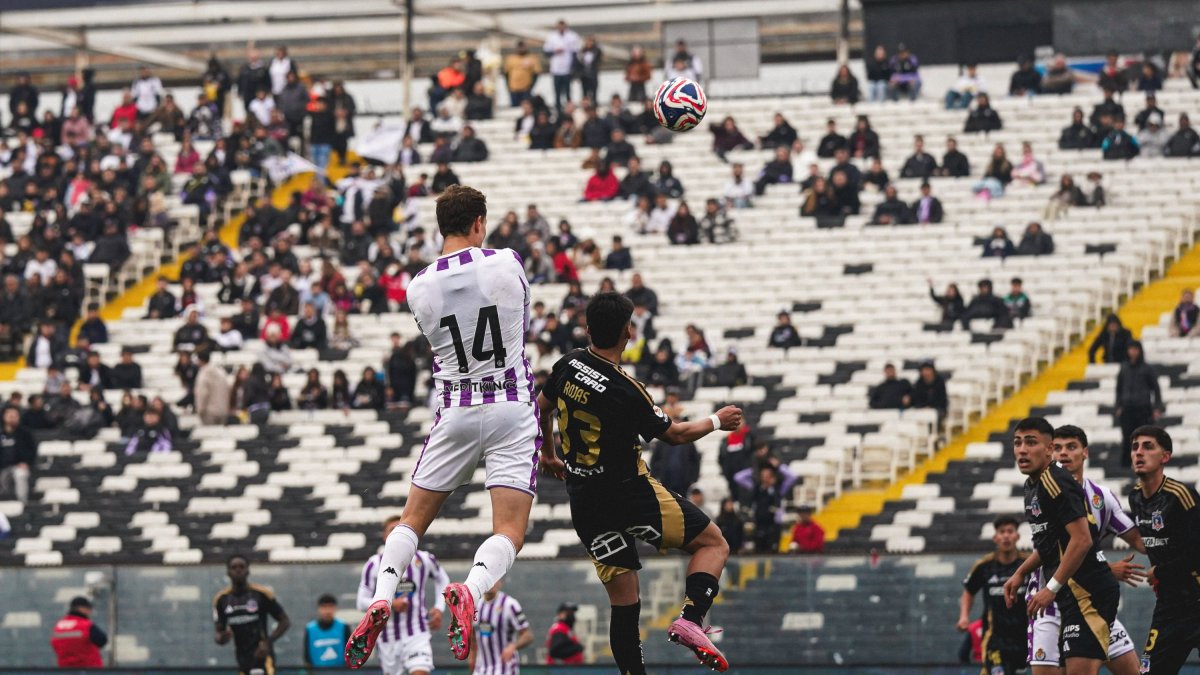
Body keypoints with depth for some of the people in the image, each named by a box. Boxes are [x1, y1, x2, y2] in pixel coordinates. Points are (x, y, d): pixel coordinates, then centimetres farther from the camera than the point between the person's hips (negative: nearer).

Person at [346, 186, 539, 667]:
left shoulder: (419, 288, -2)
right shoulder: (508, 263, -5)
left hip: (455, 412, 2)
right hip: (512, 409, -2)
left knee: (413, 520, 15)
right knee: (509, 533, -4)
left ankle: (381, 597, -6)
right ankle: (471, 590, -33)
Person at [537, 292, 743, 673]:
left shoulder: (568, 366, 1)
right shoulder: (625, 389, -18)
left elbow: (542, 408, 20)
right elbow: (673, 435, -6)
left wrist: (548, 453, 38)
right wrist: (716, 422, 11)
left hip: (585, 505, 6)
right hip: (631, 494, -6)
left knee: (623, 604, 10)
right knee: (713, 543, 7)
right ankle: (691, 619, -15)